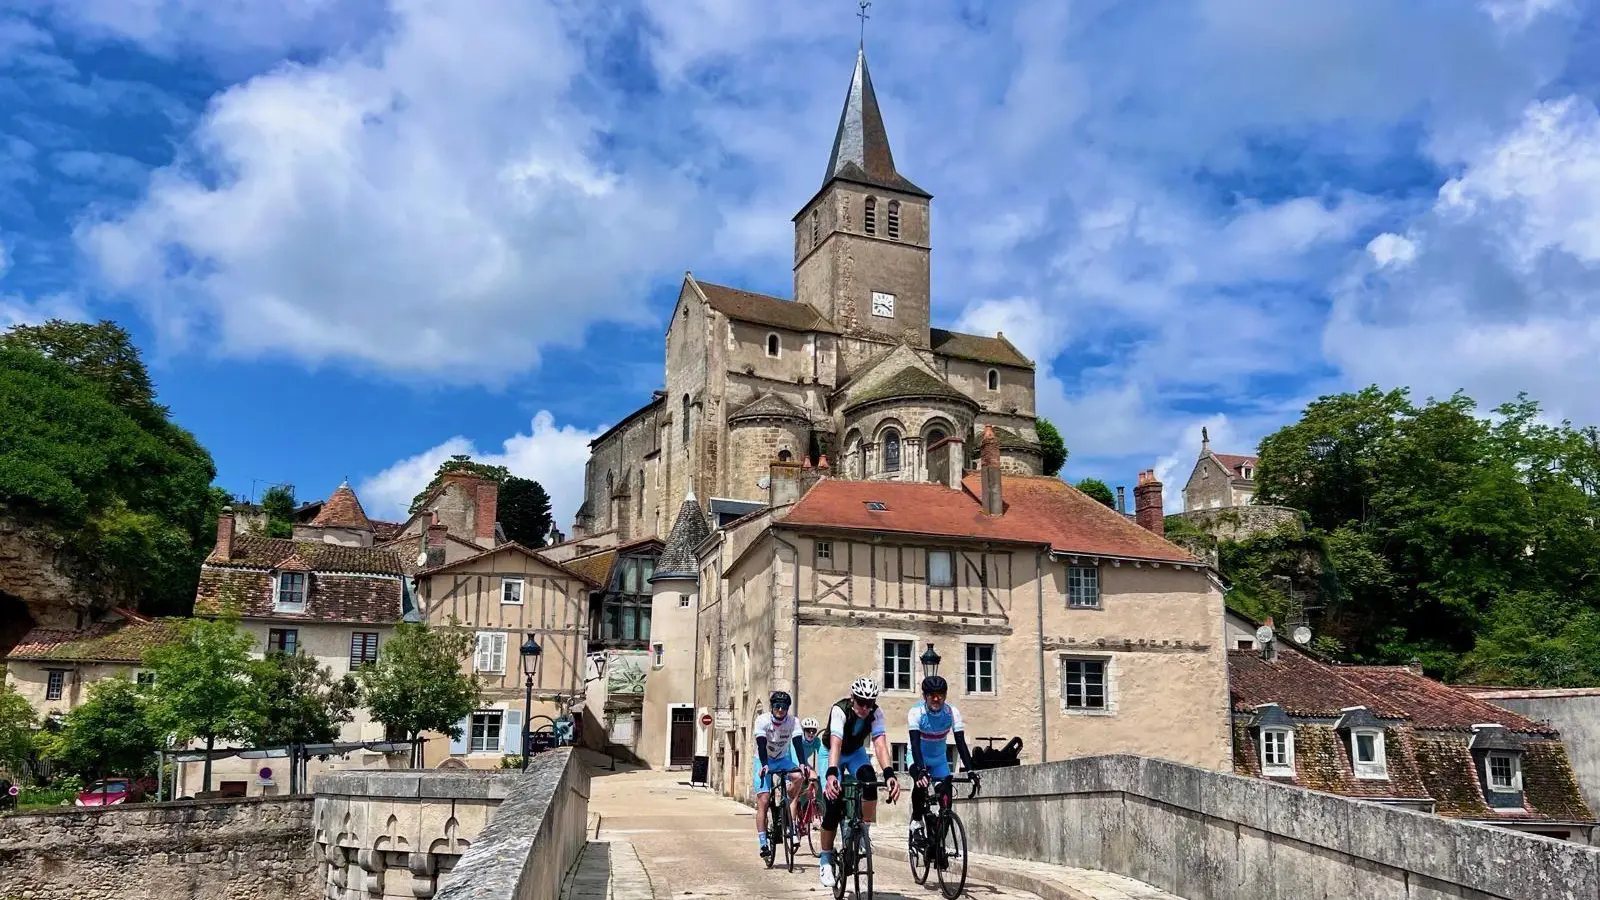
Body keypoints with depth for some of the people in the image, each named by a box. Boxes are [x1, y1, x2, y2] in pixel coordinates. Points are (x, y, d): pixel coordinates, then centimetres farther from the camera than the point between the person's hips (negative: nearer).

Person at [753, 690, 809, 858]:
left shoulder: (793, 722, -16)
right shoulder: (762, 720, -21)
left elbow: (797, 744, -26)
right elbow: (761, 745, -30)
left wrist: (802, 764, -42)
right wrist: (764, 765, -45)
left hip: (783, 759, 2)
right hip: (764, 760, -2)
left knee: (798, 777, -29)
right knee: (763, 801, -13)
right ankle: (763, 844, -10)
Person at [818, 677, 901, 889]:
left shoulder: (876, 713, -26)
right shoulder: (839, 710, -35)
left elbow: (880, 744, -37)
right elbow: (835, 744, -47)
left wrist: (889, 774, -53)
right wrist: (831, 775, -63)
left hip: (857, 752, 3)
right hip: (833, 754, -3)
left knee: (870, 783, -29)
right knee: (833, 804, -16)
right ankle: (825, 860, 0)